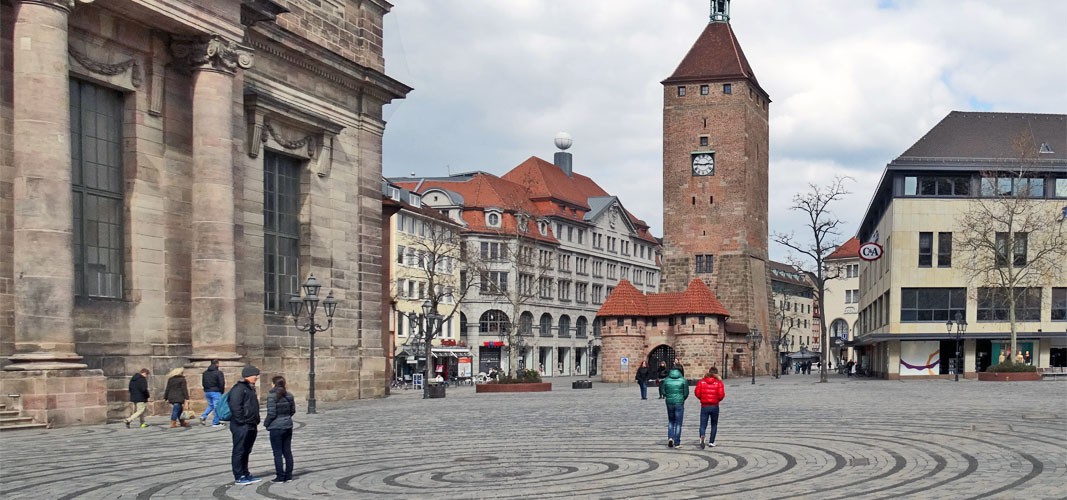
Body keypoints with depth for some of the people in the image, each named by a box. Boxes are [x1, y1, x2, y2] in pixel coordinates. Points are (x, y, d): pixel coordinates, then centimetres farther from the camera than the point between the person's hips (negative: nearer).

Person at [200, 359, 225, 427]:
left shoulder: (205, 373, 10)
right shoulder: (219, 373, -12)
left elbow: (203, 383, 14)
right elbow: (222, 383, -13)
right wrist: (221, 392, 1)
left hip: (207, 392, 6)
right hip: (215, 392, -6)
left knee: (210, 405, 22)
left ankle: (203, 416, 2)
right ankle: (215, 423, 2)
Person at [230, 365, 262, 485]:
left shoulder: (250, 388, 17)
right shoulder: (239, 389, -15)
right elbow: (235, 407, -22)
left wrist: (256, 420, 17)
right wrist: (241, 421, -20)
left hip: (251, 426, 10)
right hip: (241, 426, -10)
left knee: (246, 451, 16)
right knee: (239, 451, -3)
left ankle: (245, 474, 23)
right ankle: (239, 477, 1)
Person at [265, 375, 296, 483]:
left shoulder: (272, 396, -16)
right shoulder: (289, 395, 3)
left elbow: (271, 413, -17)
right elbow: (293, 410, 10)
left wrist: (266, 423, -2)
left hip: (276, 427, -6)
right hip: (288, 426, 6)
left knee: (277, 453, 1)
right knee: (287, 451, 12)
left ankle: (280, 477, 3)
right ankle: (288, 476, 16)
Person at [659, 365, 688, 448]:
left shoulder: (666, 380, 1)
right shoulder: (683, 380, -4)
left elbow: (663, 392, 0)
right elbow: (686, 393, -4)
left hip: (669, 403, 2)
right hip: (679, 403, -2)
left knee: (671, 422, 20)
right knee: (678, 423, 5)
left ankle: (670, 438, 0)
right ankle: (677, 443, 4)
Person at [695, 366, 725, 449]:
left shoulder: (701, 382, -1)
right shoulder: (719, 383, -5)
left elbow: (697, 393, -5)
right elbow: (721, 395, -13)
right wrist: (718, 400, 9)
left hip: (704, 406, 0)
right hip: (715, 406, 0)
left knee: (703, 425, 1)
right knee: (714, 425, 17)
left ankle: (702, 437, -29)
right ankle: (711, 442, 18)